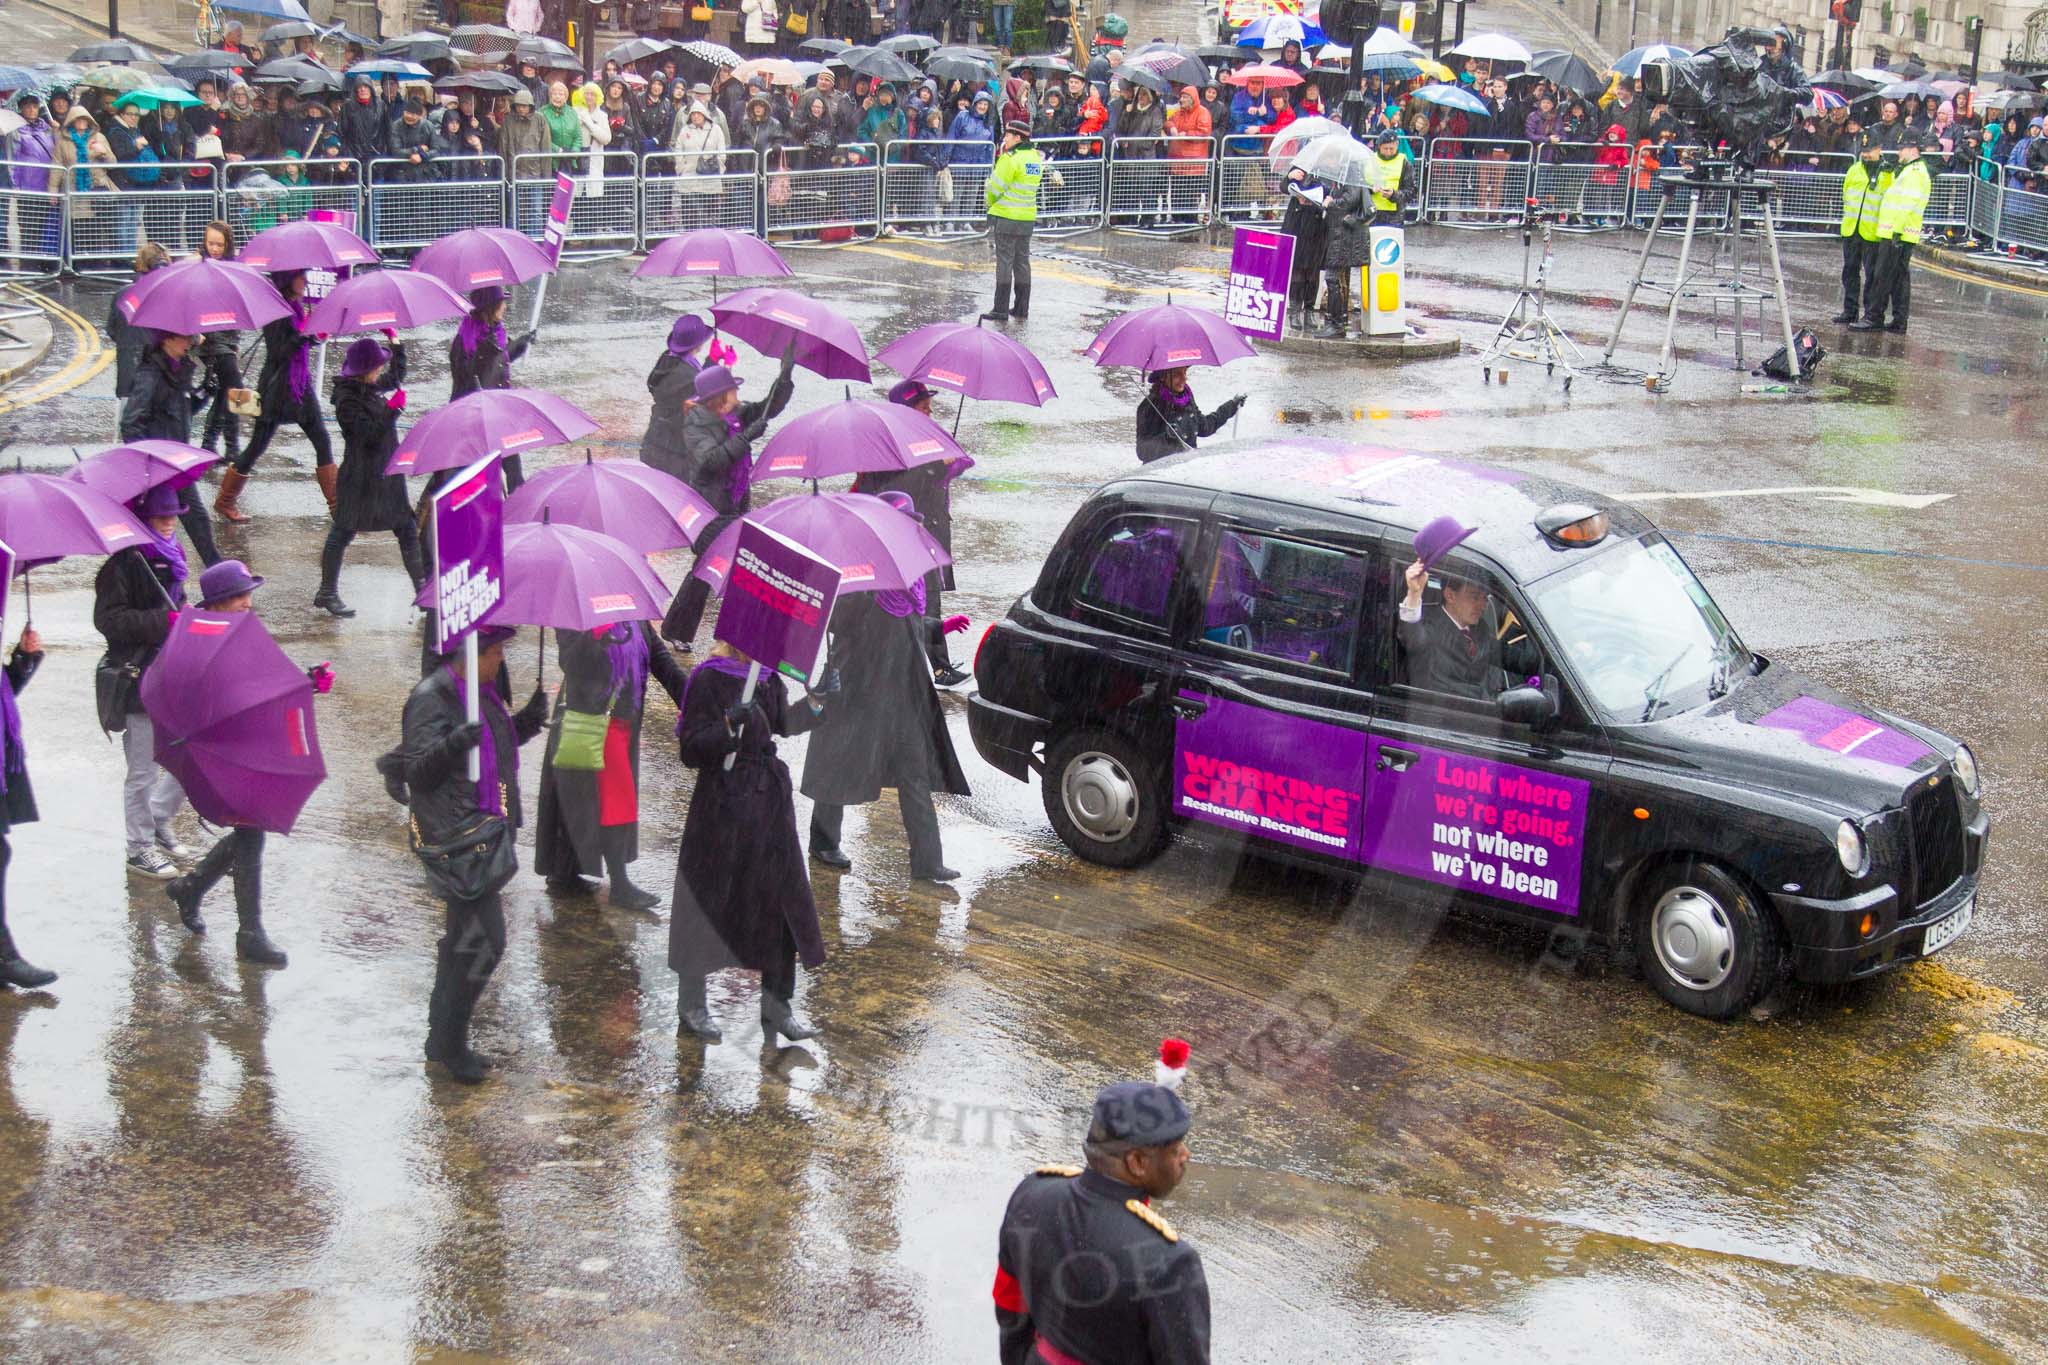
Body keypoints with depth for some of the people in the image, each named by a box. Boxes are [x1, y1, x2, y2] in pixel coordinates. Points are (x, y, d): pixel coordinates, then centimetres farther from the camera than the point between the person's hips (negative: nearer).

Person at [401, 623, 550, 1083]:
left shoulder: (484, 692, 12)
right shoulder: (432, 698, -15)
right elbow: (416, 770, -19)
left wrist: (527, 720, 8)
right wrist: (451, 744, -37)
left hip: (486, 829, 10)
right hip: (456, 834, -10)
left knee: (465, 936, 17)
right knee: (483, 938, -12)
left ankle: (443, 1038, 29)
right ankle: (448, 1044, 0)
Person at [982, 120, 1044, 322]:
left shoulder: (1010, 159, -16)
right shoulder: (1035, 158, 8)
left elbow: (995, 187, -11)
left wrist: (991, 203, 8)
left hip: (1007, 216, -7)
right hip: (1028, 217, 7)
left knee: (1004, 262, -3)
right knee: (1022, 261, 13)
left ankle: (1001, 309, -2)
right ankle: (1022, 307, 19)